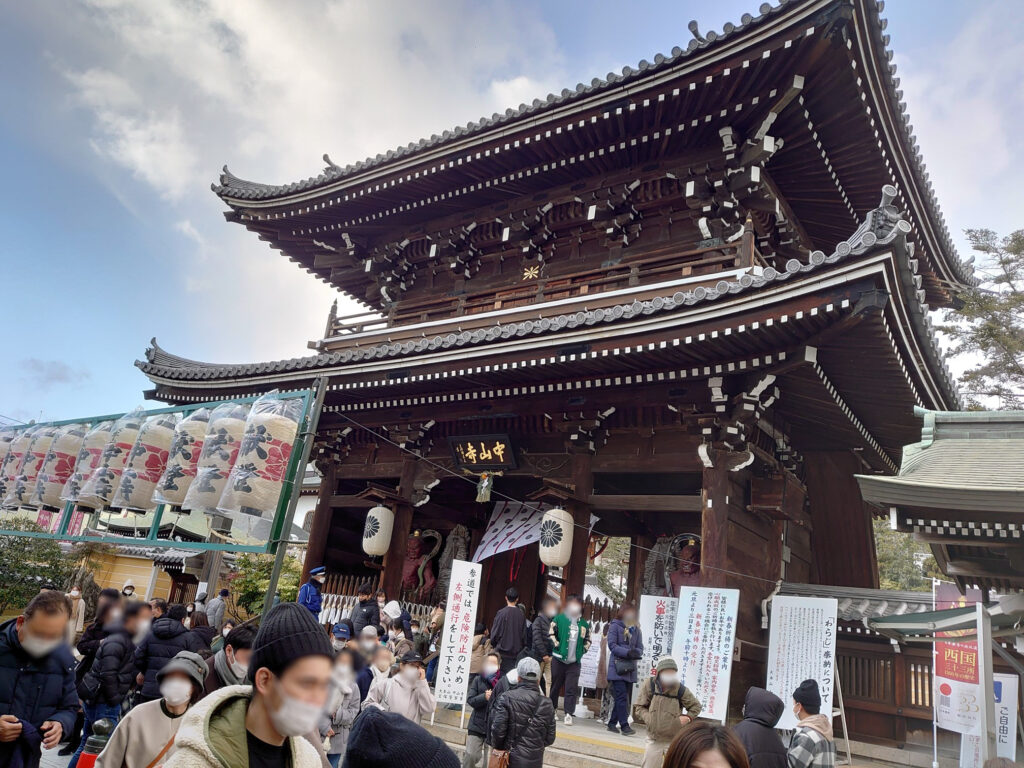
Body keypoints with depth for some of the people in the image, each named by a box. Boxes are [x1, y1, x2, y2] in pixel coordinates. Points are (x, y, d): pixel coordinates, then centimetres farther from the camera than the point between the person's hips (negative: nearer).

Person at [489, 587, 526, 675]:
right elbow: (524, 634, 5)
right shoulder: (521, 614, -2)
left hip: (502, 652, -3)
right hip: (515, 653, 3)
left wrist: (493, 645, 12)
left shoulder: (501, 613, -11)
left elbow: (495, 632, -6)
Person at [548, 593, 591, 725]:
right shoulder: (559, 619, -2)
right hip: (559, 658, -2)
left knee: (572, 688, -4)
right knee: (555, 686, 9)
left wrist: (583, 650, 6)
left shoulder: (584, 624, 10)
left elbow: (588, 640, 20)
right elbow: (551, 633, -2)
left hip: (575, 661, 2)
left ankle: (568, 714, -1)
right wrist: (556, 645, -10)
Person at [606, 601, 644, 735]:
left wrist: (637, 652, -14)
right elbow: (612, 645, -9)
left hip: (631, 669, 6)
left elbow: (640, 647, 10)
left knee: (622, 698, 10)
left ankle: (612, 723, 21)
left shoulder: (636, 629, 13)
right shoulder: (615, 625, -3)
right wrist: (627, 652, -20)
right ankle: (624, 725, -6)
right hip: (617, 667, -5)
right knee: (622, 697, -11)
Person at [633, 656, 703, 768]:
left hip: (674, 740, 0)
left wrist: (688, 717, -7)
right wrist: (648, 717, -17)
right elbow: (639, 707, -1)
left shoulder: (680, 689, -9)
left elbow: (696, 706, 8)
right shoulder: (650, 685, -10)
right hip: (654, 739, 0)